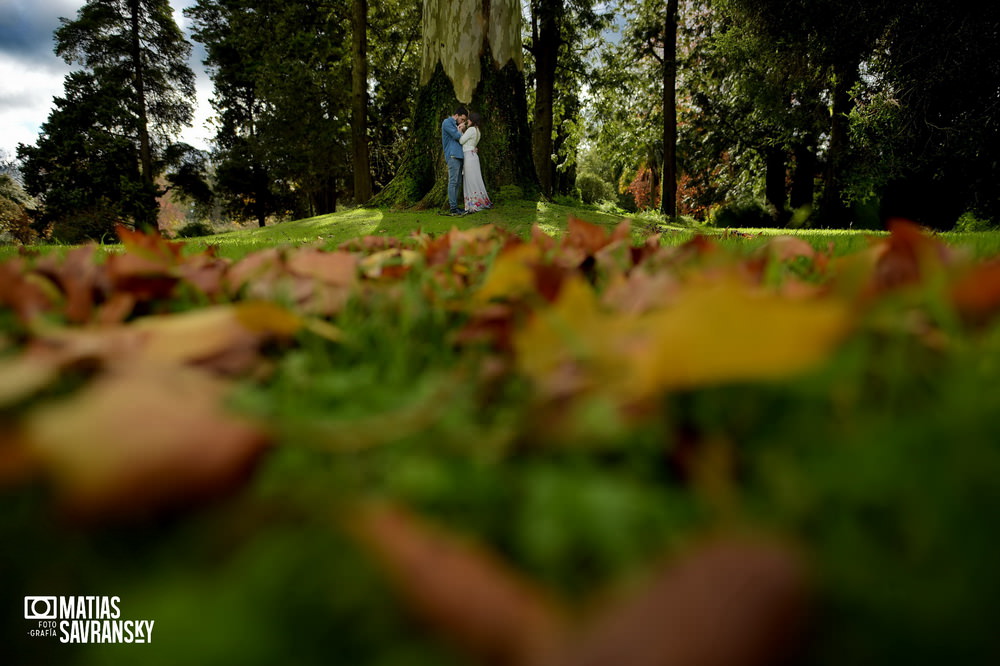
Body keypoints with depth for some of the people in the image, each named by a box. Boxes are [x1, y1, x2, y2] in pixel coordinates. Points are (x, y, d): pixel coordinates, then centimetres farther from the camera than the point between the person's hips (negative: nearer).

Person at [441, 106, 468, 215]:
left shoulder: (455, 124, 24)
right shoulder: (447, 122, -3)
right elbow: (457, 136, -14)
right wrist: (460, 130, 5)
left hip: (459, 156, 9)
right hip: (452, 156, -9)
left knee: (457, 182, 8)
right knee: (453, 182, -11)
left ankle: (455, 205, 11)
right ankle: (453, 208, -12)